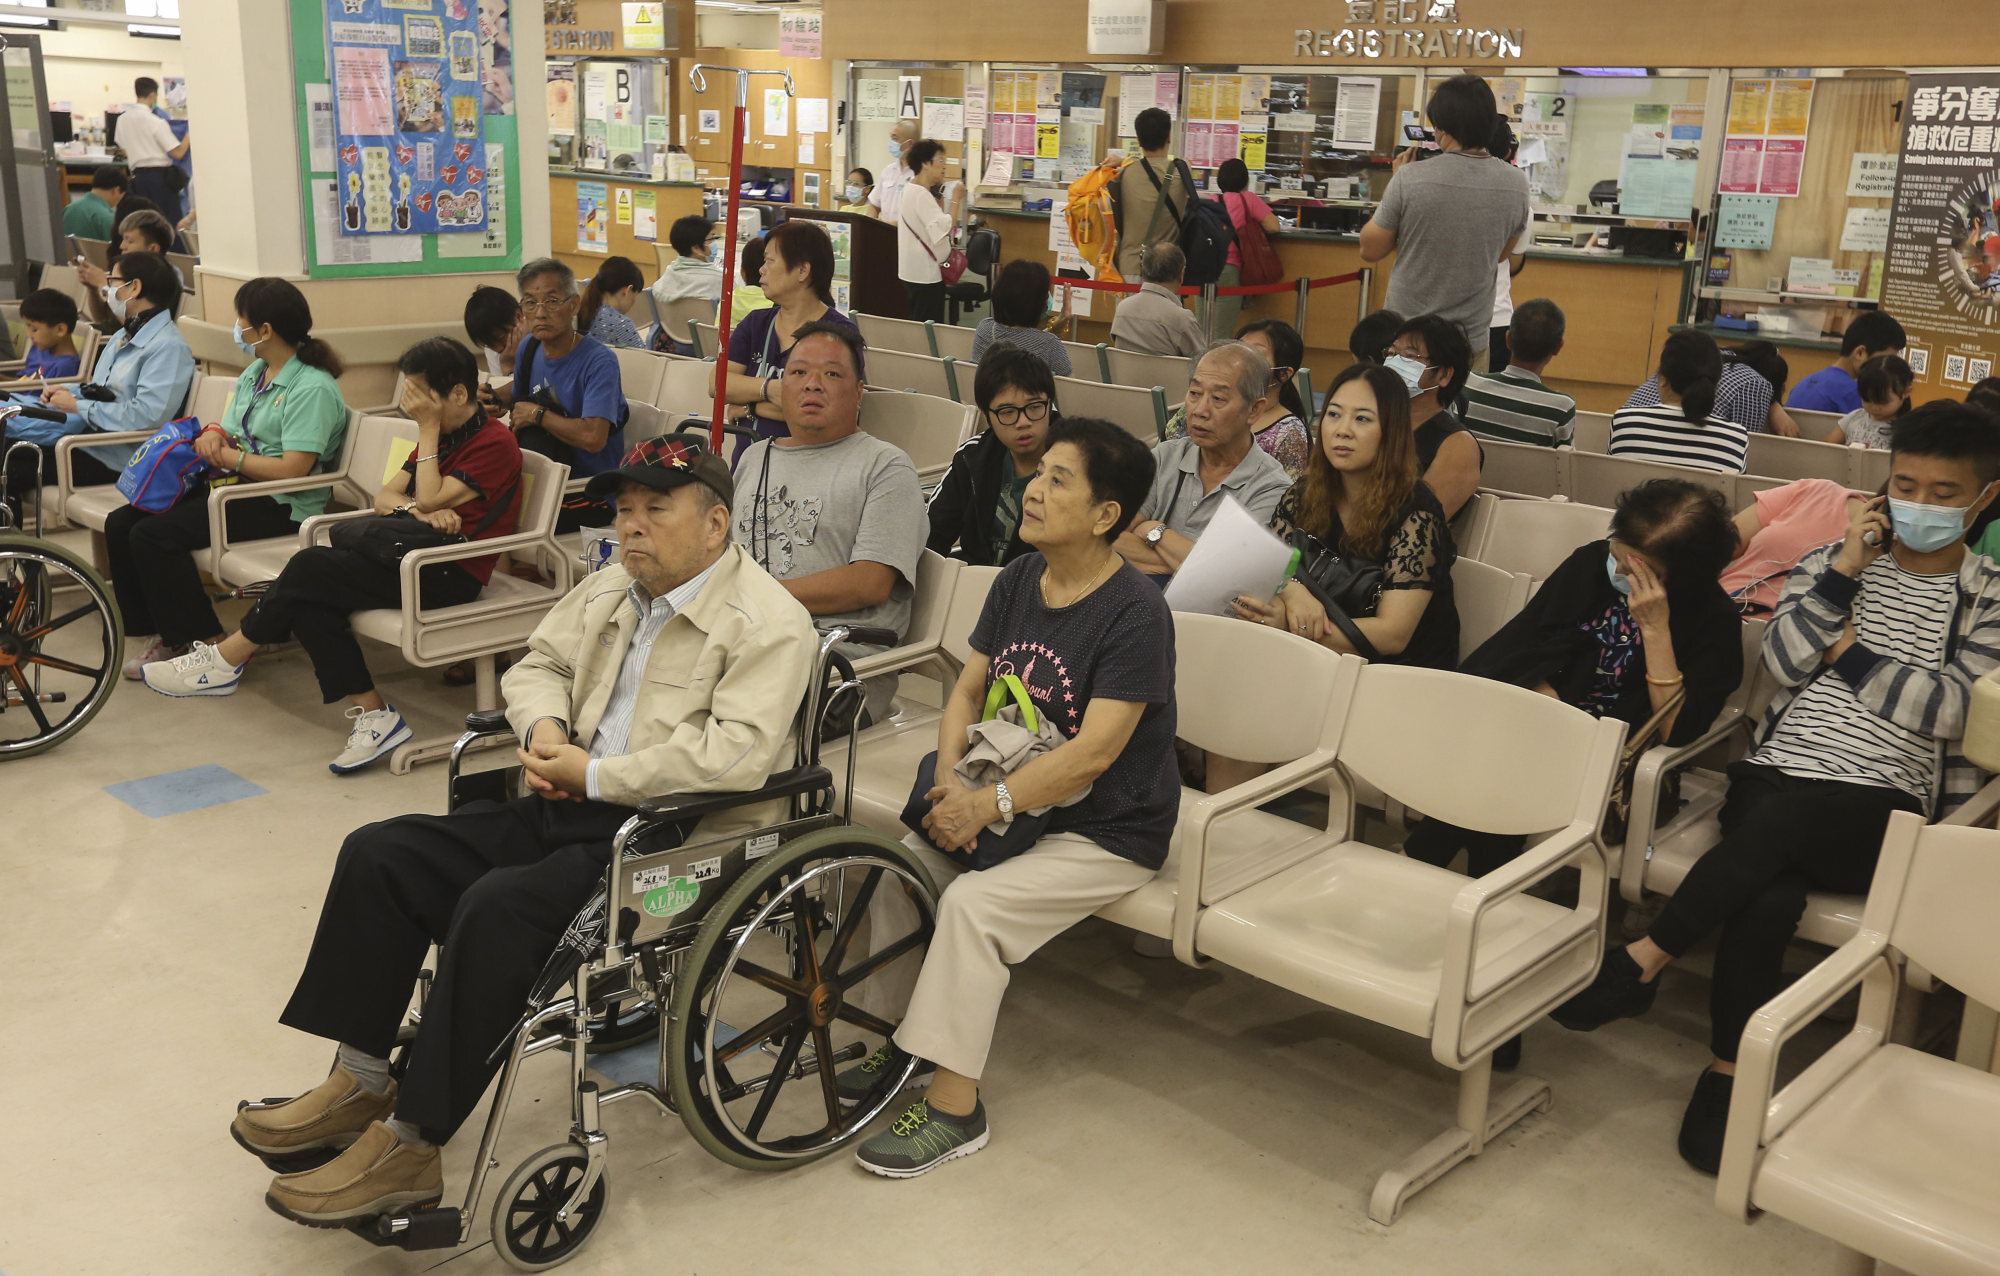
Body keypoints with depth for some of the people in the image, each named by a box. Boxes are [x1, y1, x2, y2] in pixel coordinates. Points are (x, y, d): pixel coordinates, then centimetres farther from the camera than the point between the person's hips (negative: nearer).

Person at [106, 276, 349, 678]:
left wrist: (227, 456, -14)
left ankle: (209, 644, -12)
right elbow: (228, 435, 19)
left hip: (281, 507, -10)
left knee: (154, 535, -22)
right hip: (236, 486, 10)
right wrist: (212, 436, -5)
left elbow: (292, 470, -23)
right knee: (121, 524, -1)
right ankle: (162, 634, 4)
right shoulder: (254, 373, 15)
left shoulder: (313, 388, -15)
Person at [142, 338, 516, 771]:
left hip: (452, 574, -9)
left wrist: (428, 430, -11)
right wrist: (417, 509, -12)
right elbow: (385, 496, 11)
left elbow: (429, 501, -17)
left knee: (312, 568, -20)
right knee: (308, 600, -17)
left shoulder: (494, 442, -9)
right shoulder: (442, 435, 19)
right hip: (413, 556, 9)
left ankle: (225, 661, -3)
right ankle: (372, 715, -20)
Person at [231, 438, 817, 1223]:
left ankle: (409, 1147, -18)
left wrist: (596, 774, -19)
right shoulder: (609, 591, 15)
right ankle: (359, 1085, 6)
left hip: (675, 838, -9)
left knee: (496, 907, -30)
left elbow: (739, 753, -26)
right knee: (378, 855, -1)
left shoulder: (768, 623, -12)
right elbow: (537, 663, 28)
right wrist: (544, 729, 3)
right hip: (571, 810, 9)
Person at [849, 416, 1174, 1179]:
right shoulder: (1018, 580, 4)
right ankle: (909, 1037, 10)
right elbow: (969, 689, 6)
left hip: (1107, 833, -7)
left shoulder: (1136, 614, -20)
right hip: (1015, 805, 8)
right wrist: (949, 780, -11)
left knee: (972, 902, -25)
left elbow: (1093, 752, -25)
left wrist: (988, 804, -27)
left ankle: (954, 1105, -12)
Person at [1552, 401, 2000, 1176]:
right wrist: (1843, 573, -3)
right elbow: (1782, 663, 3)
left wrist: (1849, 652, -1)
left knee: (1778, 822, -37)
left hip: (1883, 807, -2)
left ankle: (1642, 961, -26)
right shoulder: (1833, 561, 17)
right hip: (1777, 774, 2)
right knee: (1768, 892, -33)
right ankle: (1729, 1074, -23)